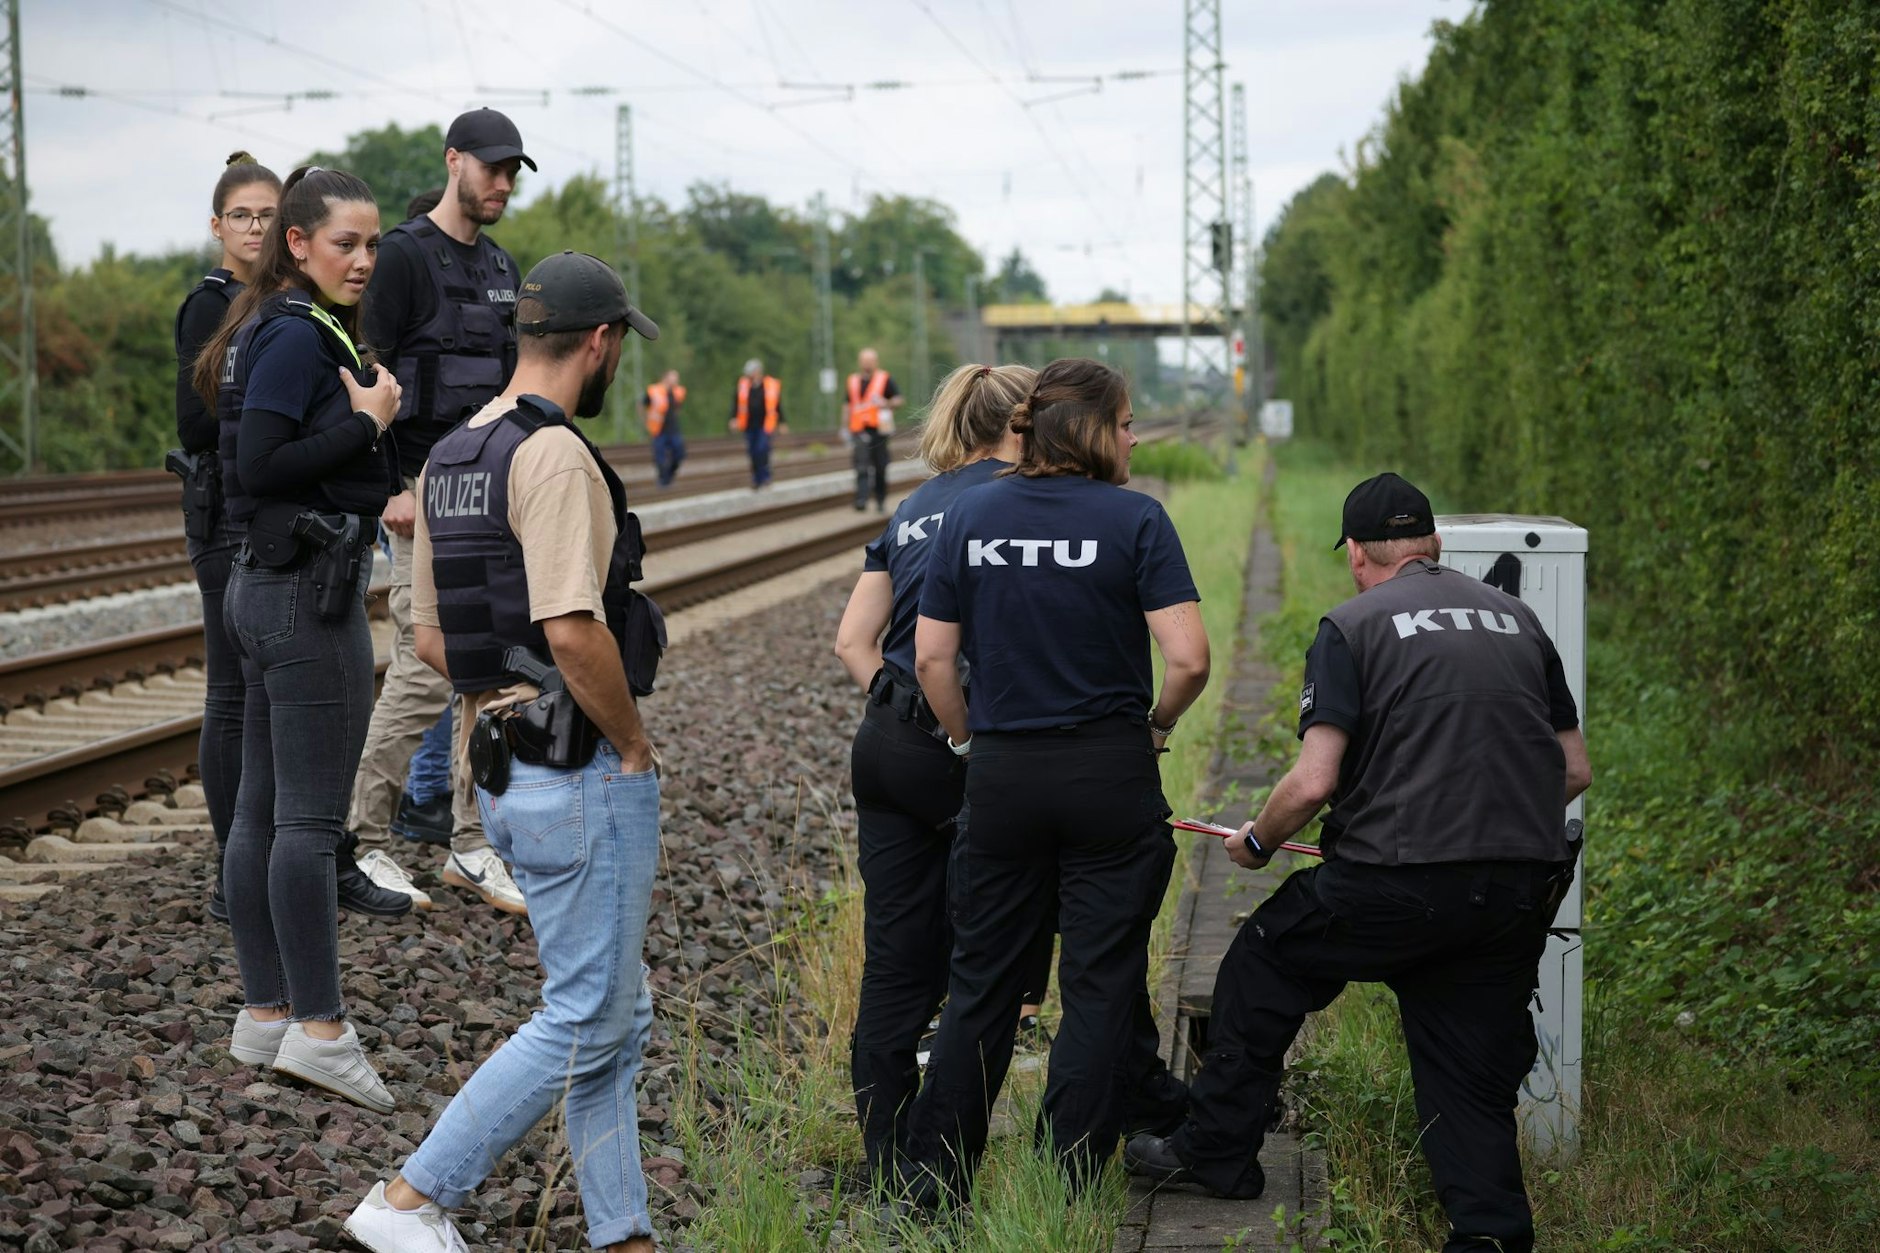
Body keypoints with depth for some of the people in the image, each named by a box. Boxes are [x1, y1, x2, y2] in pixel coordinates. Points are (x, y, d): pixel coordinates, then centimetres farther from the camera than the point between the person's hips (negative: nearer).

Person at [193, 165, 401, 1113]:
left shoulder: (291, 329, 16)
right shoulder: (298, 334, -14)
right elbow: (260, 466, -23)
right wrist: (367, 423, -16)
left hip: (266, 588, 10)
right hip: (308, 591, -10)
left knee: (262, 812, 11)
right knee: (311, 820, -7)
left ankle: (264, 1016, 17)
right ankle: (318, 1030, -3)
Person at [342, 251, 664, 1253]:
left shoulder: (448, 458, 12)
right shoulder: (555, 455, -18)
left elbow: (432, 633, 16)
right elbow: (573, 631, -27)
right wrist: (632, 747, -14)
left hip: (506, 772, 10)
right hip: (584, 780, -10)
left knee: (614, 1017, 16)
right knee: (583, 1022, -1)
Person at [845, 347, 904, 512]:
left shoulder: (885, 379, 4)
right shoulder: (853, 381, 14)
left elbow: (899, 399, 1)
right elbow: (847, 406, 21)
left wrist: (886, 404, -19)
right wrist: (846, 429, 17)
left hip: (878, 430, -1)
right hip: (859, 431, 1)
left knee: (880, 468, 6)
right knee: (862, 466, -15)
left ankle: (881, 502, 19)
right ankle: (861, 500, -24)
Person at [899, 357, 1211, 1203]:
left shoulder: (970, 515, 2)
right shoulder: (1133, 518, -9)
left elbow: (932, 658, 2)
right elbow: (1188, 659, -15)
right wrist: (1156, 723, 4)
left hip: (1001, 775, 4)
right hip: (1109, 776, -3)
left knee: (980, 981, 14)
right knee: (1100, 987, 7)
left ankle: (932, 1178, 18)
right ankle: (1065, 1187, 9)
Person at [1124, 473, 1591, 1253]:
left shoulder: (1353, 627, -1)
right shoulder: (1515, 619, 15)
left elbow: (1313, 781, -10)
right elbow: (1575, 769, 16)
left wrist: (1255, 843, 9)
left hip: (1399, 884, -5)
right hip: (1523, 890, 5)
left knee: (1262, 965, 19)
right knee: (1472, 1076, 14)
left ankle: (1217, 1152, 27)